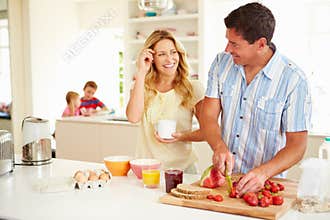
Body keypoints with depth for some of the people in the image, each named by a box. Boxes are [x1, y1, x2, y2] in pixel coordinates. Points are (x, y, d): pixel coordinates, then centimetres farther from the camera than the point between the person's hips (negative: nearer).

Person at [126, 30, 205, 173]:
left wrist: (183, 136, -14)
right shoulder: (142, 87, 8)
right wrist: (141, 73, -8)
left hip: (181, 167, -1)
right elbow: (133, 117, -12)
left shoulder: (193, 88, 2)